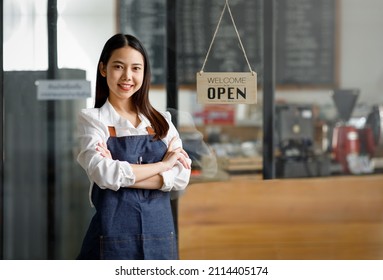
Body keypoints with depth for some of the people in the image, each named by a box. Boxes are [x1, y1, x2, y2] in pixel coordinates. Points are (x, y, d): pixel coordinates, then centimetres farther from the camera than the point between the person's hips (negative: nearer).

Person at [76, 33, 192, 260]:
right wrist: (163, 164, -7)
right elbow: (105, 175, -16)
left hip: (160, 235, 3)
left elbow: (181, 177, -3)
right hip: (114, 238, -3)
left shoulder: (162, 121, 9)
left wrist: (122, 175, -13)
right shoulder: (93, 119, 0)